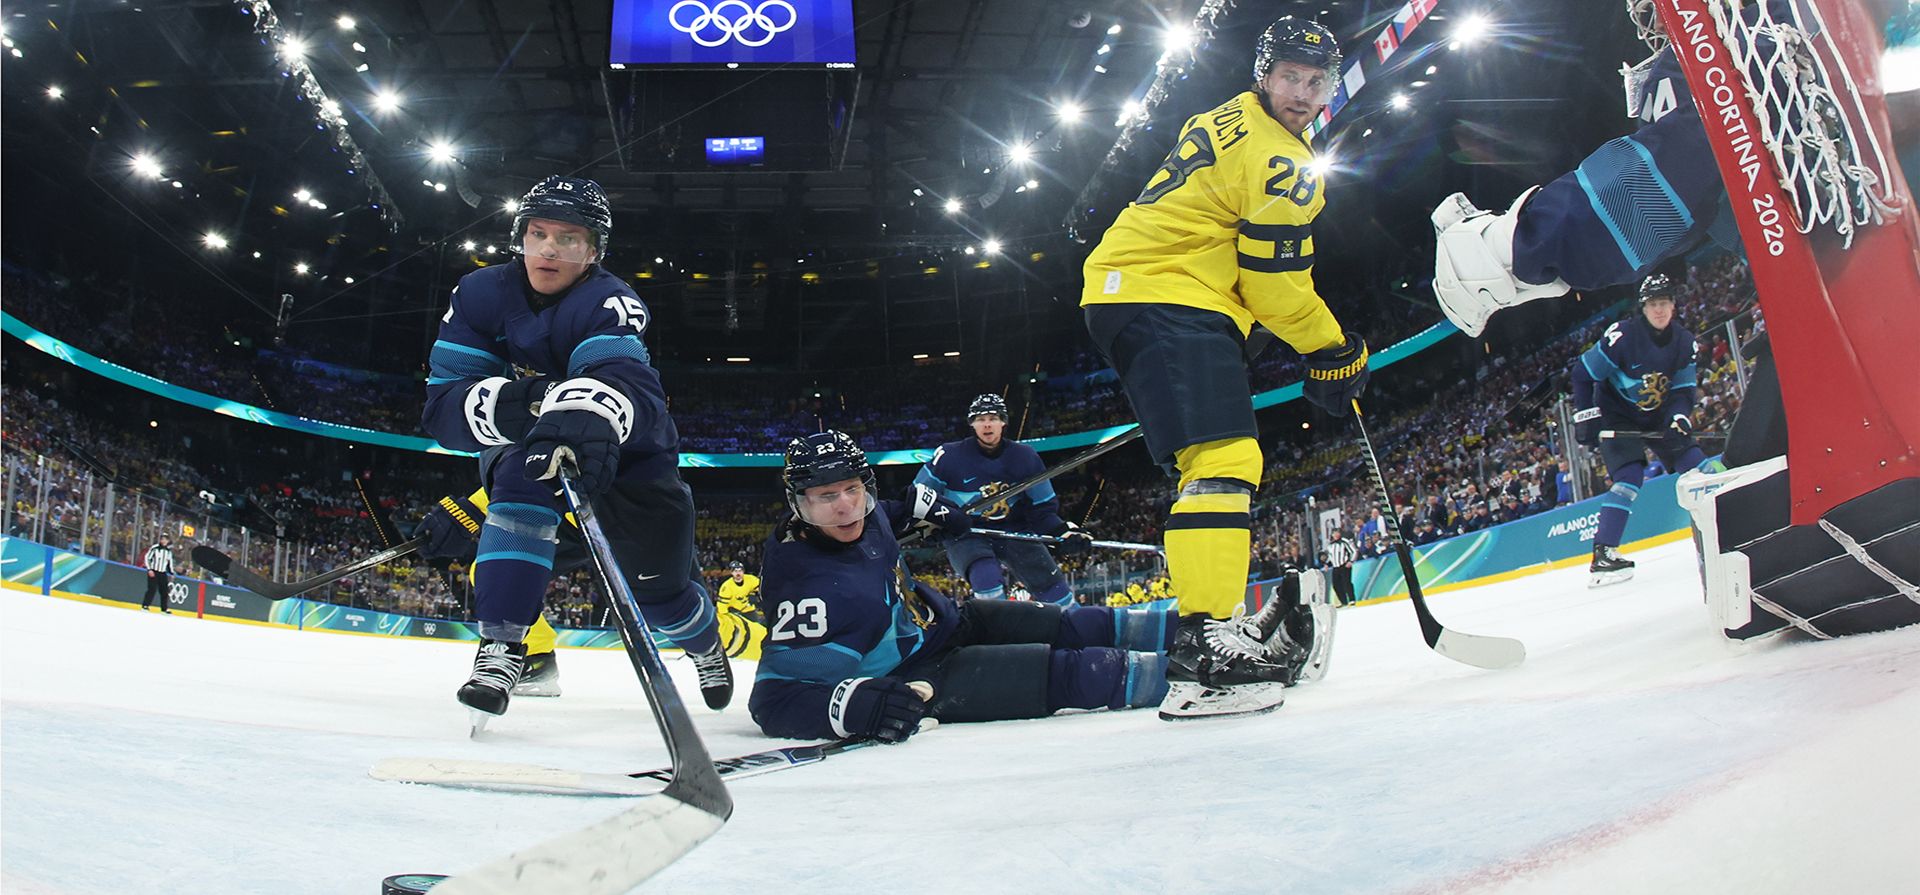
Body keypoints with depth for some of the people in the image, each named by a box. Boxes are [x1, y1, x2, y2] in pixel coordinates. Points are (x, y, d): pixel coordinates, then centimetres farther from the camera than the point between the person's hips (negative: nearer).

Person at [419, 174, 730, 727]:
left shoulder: (609, 302, -29)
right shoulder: (480, 294, -17)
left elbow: (624, 375, -51)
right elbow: (443, 406, -24)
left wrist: (591, 410, -75)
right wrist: (508, 403, -45)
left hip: (625, 448, -2)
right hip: (523, 444, 2)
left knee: (657, 583, 1)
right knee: (522, 491, -32)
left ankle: (705, 640, 36)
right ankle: (501, 648, -27)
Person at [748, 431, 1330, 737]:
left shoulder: (864, 514, -8)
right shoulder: (814, 590, -34)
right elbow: (775, 695, -36)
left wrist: (919, 511, 18)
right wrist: (851, 702, -51)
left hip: (944, 619, 9)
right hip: (921, 678, -9)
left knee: (1079, 626, 4)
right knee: (1072, 672, -19)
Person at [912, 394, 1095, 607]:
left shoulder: (1024, 457, -3)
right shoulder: (950, 456, -10)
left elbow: (1042, 507, 4)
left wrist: (1065, 531, -12)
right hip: (966, 536, -3)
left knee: (1052, 587, -4)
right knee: (987, 580, -31)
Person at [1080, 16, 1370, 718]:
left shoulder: (1226, 122, 22)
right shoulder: (1277, 159, -9)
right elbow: (1277, 277, -11)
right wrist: (1334, 351, 2)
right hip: (1172, 301, -11)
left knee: (1208, 461, 13)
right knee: (1224, 460, -21)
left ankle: (1208, 620, 17)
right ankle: (1204, 643, -31)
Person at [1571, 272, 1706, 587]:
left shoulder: (1684, 342, -5)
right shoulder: (1622, 335, -22)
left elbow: (1683, 391, -2)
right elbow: (1583, 373, -17)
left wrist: (1679, 420, -21)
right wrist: (1586, 418, -19)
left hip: (1658, 416, 6)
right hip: (1617, 417, -6)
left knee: (1696, 465, 0)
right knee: (1630, 475, -22)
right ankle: (1602, 555, -24)